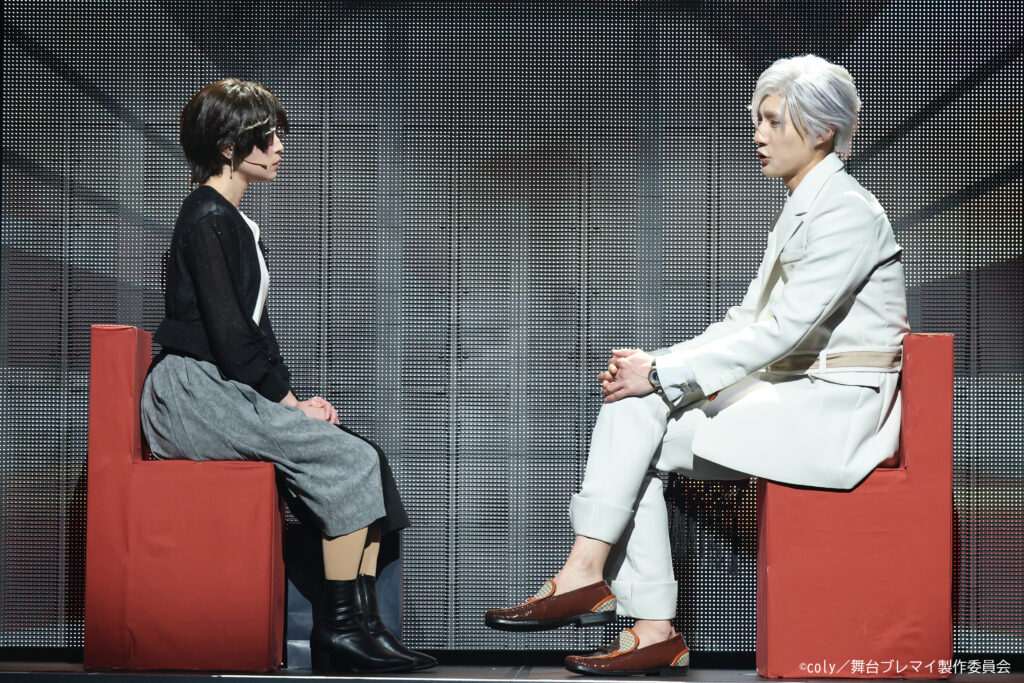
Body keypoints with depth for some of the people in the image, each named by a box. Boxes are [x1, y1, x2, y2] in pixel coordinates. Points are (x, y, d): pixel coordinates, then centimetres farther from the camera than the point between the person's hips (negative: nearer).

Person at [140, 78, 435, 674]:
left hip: (225, 391, 10)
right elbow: (228, 334, -18)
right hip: (194, 394, -9)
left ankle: (362, 623, -7)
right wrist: (288, 400, -11)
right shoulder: (207, 219, -11)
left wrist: (292, 398, 8)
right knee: (350, 460, -20)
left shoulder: (236, 221, 21)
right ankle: (340, 628, -14)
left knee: (368, 461, -4)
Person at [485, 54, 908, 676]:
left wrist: (663, 375, -20)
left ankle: (584, 575, -10)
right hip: (792, 396, 9)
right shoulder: (801, 211, 17)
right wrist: (658, 362, 0)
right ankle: (655, 632, -10)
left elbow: (781, 330, -21)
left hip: (835, 409, -9)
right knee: (633, 420, -9)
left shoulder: (848, 212, -13)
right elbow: (748, 318, 16)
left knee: (637, 410, -18)